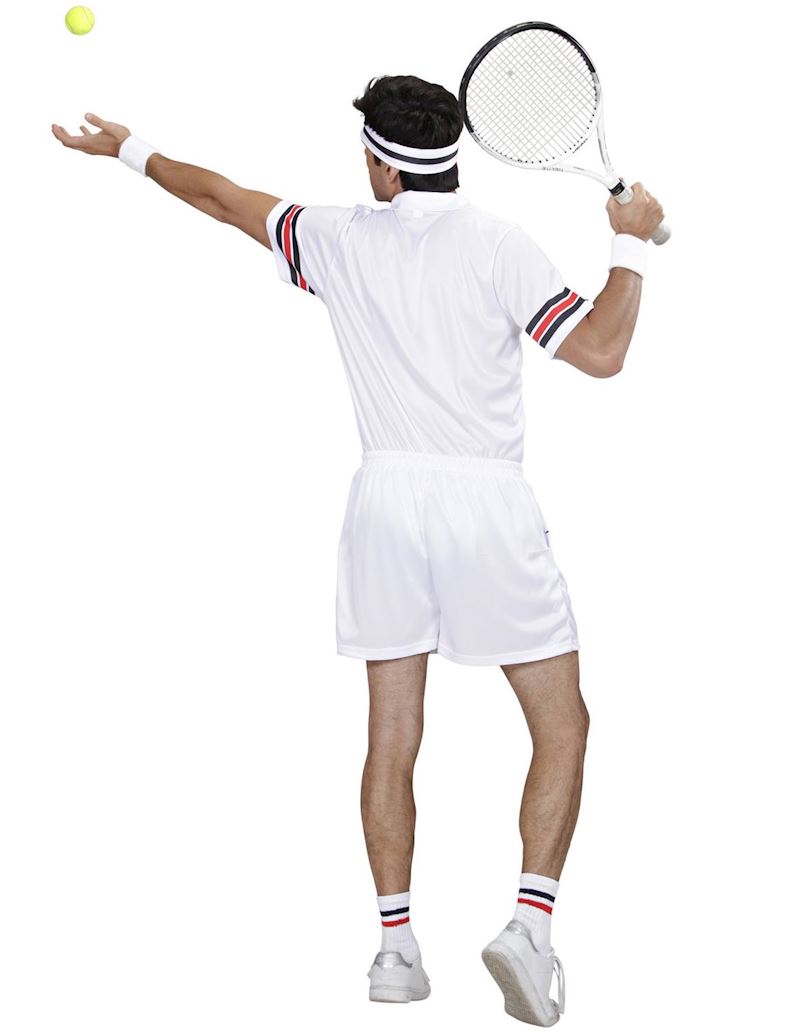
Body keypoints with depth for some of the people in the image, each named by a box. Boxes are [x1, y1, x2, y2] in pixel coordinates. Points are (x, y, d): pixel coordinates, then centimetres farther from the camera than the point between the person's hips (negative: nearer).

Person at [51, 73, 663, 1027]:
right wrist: (631, 242, 0)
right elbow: (600, 351, -13)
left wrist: (133, 151, 34)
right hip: (488, 505, -3)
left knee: (392, 737, 10)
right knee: (561, 728, 5)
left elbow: (228, 197, 19)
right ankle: (530, 924, -7)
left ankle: (396, 946, 13)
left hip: (385, 500, 4)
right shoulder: (497, 246, -7)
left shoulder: (339, 240, 4)